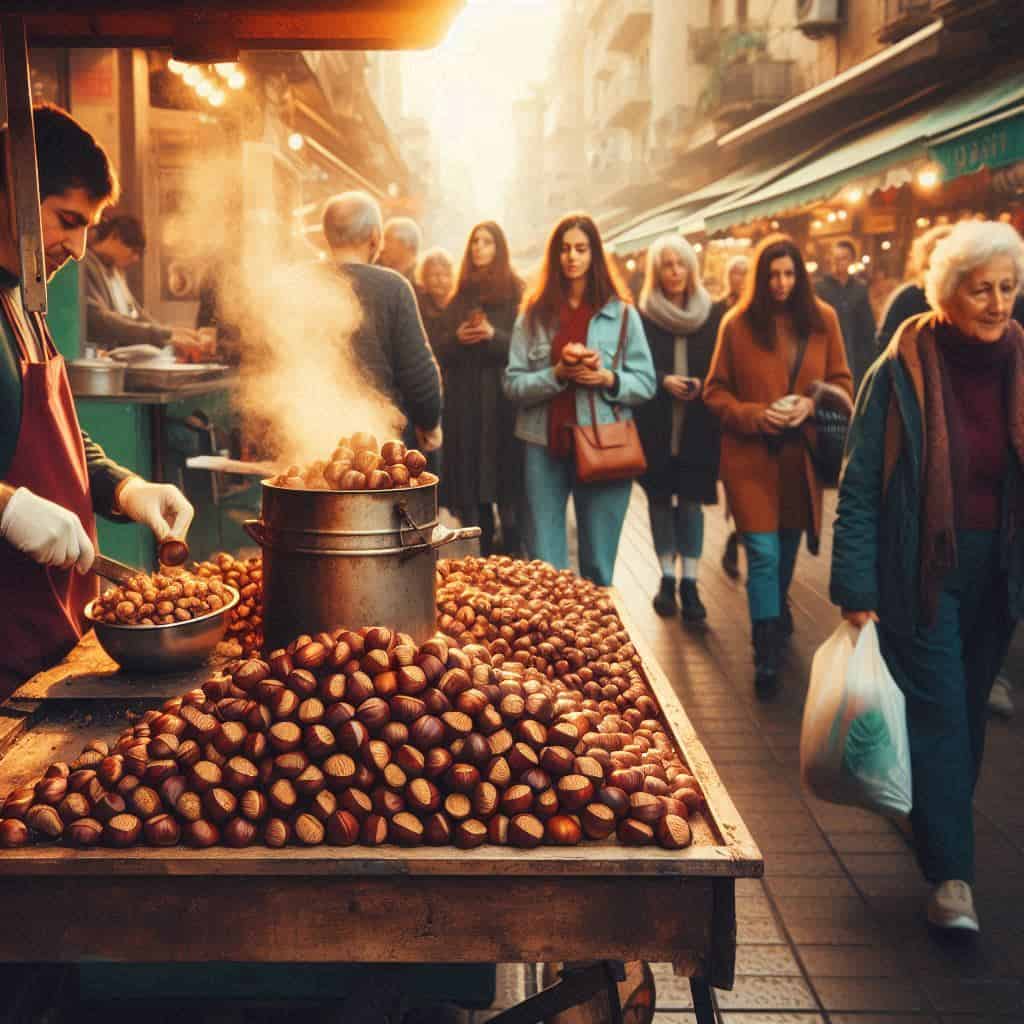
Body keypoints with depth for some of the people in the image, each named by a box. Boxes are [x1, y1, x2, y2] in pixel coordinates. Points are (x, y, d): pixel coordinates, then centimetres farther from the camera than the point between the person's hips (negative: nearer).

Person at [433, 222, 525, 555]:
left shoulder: (515, 292, 3)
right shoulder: (460, 294, 14)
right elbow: (440, 348, 14)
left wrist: (494, 336, -18)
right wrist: (456, 338, -7)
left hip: (502, 397, -3)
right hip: (465, 400, 4)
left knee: (506, 480, -5)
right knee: (471, 485, 3)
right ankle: (482, 561, 12)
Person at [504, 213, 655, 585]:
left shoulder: (622, 313, 5)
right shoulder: (533, 314, 6)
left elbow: (646, 383, 4)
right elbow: (513, 385, 1)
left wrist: (608, 379, -15)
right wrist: (557, 374, -15)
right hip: (544, 445, 1)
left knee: (598, 564, 7)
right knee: (543, 565, 5)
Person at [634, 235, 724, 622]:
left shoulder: (713, 313, 3)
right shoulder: (641, 315, -1)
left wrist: (701, 385, -11)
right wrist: (663, 381, -14)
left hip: (698, 424, 0)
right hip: (654, 425, 0)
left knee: (691, 500, 1)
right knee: (660, 498, 7)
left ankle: (689, 582, 8)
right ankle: (667, 579, 18)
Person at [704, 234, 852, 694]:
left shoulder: (822, 320, 2)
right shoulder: (737, 323, -5)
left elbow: (841, 384, 7)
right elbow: (715, 391, 1)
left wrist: (812, 404, -13)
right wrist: (755, 415, -15)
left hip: (801, 454, 3)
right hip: (751, 454, -3)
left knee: (788, 545, 18)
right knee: (763, 553, -7)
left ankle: (777, 612, 45)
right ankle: (767, 654, 2)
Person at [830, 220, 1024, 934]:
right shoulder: (903, 369, -11)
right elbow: (860, 485, -9)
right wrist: (856, 588, -12)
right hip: (921, 570, -4)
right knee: (939, 710, -4)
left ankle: (941, 822, 38)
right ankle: (950, 873, 4)